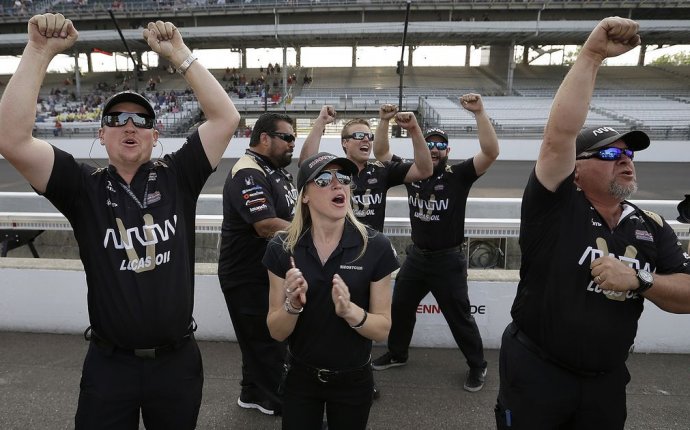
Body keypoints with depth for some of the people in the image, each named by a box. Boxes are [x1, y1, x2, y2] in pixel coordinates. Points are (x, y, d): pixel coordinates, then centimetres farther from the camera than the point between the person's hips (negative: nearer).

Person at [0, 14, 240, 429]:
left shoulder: (177, 177, -3)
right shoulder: (84, 187, -4)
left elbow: (226, 118, -9)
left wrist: (179, 53, -12)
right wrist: (40, 51, -19)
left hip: (178, 360, 1)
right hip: (109, 364, 0)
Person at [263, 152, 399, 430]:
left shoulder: (375, 247, -17)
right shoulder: (282, 249, -13)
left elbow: (382, 329, -11)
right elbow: (276, 332, -8)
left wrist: (349, 310, -30)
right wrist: (293, 304, -29)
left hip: (353, 380, 0)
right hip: (300, 378, 1)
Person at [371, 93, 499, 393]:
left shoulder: (458, 175, -11)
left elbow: (491, 153, -24)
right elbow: (381, 153, 3)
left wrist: (479, 113, -31)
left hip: (448, 260, -5)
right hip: (416, 256, 5)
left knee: (459, 316, 6)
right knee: (399, 307, 18)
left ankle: (477, 366, 28)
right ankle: (397, 354, 41)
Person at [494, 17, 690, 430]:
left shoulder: (653, 228, 1)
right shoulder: (556, 208, -14)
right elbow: (559, 135, -27)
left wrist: (639, 281, -18)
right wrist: (591, 55, -26)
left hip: (607, 380, 5)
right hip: (535, 371, -4)